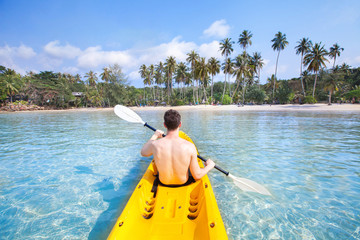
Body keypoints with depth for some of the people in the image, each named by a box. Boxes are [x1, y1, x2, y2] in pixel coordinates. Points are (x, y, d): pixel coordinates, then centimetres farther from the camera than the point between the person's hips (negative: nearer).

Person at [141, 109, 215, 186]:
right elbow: (197, 176, -19)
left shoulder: (154, 145, -27)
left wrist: (154, 136, 11)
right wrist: (209, 166, 1)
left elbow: (143, 152, -1)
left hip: (163, 182, 1)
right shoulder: (190, 146, -30)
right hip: (184, 182, 0)